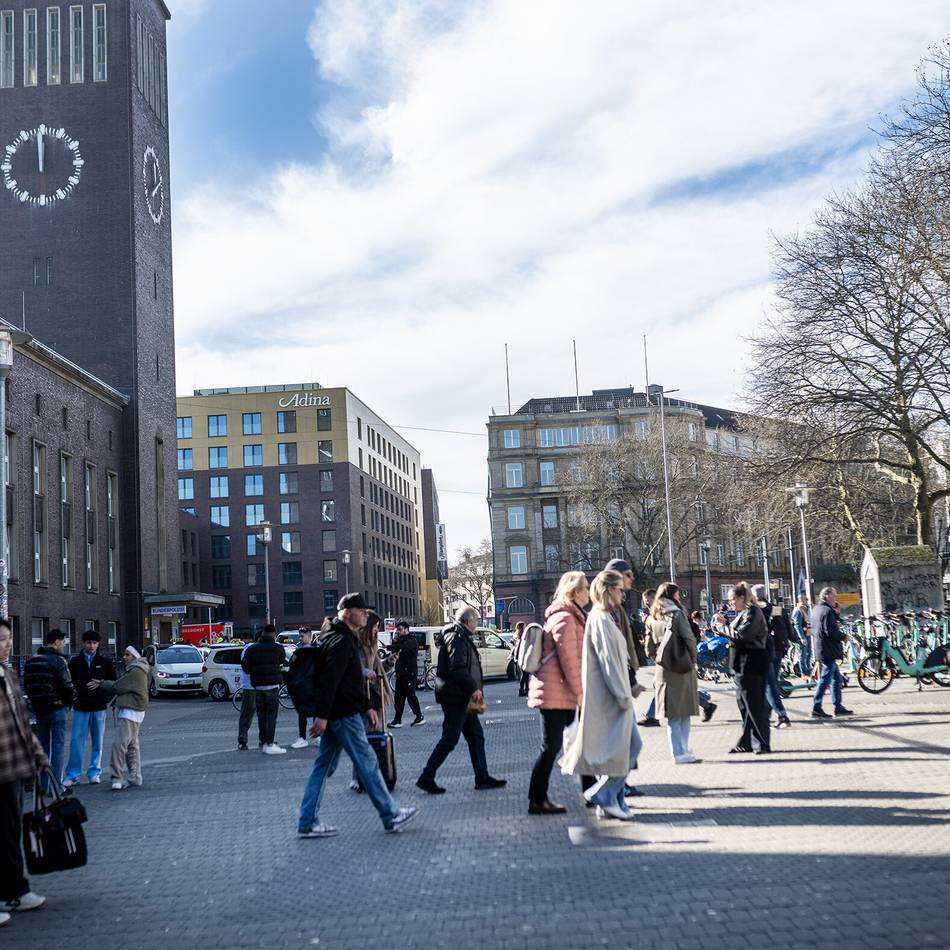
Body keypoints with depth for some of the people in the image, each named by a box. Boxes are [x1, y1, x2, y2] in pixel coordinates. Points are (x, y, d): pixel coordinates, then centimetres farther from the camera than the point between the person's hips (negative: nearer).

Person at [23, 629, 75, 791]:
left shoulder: (31, 661, 11)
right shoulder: (58, 660, -13)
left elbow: (26, 686, 16)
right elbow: (66, 685, -16)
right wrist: (71, 701, 0)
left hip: (39, 709, 7)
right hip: (57, 708, -7)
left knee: (42, 745, 14)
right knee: (58, 746, -2)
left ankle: (43, 785, 17)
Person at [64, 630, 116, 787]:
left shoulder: (105, 663, 5)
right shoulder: (75, 662, 5)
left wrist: (104, 699, -2)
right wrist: (73, 699, -6)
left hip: (99, 708, 1)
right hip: (80, 708, -1)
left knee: (97, 742, 6)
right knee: (76, 740, -5)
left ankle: (94, 773, 15)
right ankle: (72, 774, 0)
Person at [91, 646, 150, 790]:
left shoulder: (135, 671, -14)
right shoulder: (134, 670, 20)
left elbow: (117, 687, -13)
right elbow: (120, 685, 15)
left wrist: (101, 683, 2)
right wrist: (101, 684, 3)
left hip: (131, 712, -11)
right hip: (130, 711, 11)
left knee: (119, 743, -13)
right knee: (132, 745, 12)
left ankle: (116, 777, -12)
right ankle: (136, 778, 16)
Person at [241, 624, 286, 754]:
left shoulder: (252, 649, 3)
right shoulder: (278, 648, -4)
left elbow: (245, 667, 0)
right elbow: (282, 661, 9)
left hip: (258, 685, 4)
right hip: (272, 685, -4)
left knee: (261, 715, 11)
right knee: (271, 714, -2)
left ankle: (264, 742, 14)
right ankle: (270, 744, -6)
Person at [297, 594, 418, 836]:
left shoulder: (348, 639, 20)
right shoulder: (342, 641, -15)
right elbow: (329, 680, -23)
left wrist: (367, 707, 21)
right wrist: (322, 715, -27)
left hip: (333, 715, 10)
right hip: (344, 715, -10)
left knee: (323, 767, 9)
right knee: (368, 764, -2)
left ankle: (308, 823, 10)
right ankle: (391, 816, 6)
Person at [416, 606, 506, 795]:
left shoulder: (461, 637, 18)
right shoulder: (457, 637, -15)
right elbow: (457, 668, -24)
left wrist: (474, 690, 13)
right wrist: (473, 688, -20)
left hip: (462, 699, 11)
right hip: (455, 697, -11)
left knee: (476, 737, 12)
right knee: (450, 739, -7)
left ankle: (482, 777, 16)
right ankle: (426, 777, -2)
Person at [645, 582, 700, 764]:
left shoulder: (651, 619, 6)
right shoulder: (677, 614, -9)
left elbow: (649, 649, 6)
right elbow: (690, 640, -14)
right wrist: (692, 660, 1)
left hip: (663, 671, 5)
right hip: (682, 670, -5)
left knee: (672, 716, 10)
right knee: (684, 714, 5)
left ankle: (679, 752, 11)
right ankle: (682, 752, 5)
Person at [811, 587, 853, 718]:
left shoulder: (816, 609, 16)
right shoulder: (827, 611, -15)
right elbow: (831, 631, -23)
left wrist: (835, 613, 7)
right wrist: (843, 637, -8)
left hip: (820, 648, 10)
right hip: (828, 650, -10)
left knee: (837, 678, 16)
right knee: (825, 678, -7)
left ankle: (838, 707, 20)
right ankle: (816, 707, -6)